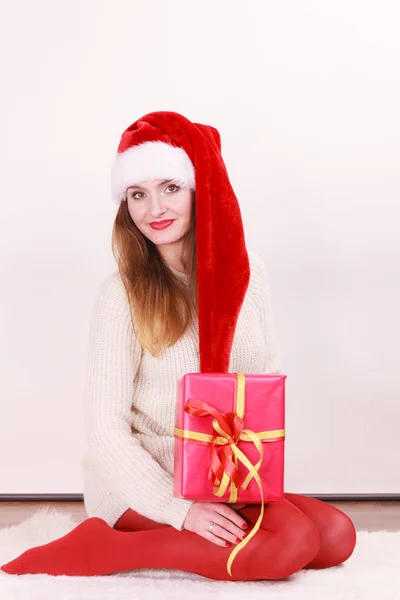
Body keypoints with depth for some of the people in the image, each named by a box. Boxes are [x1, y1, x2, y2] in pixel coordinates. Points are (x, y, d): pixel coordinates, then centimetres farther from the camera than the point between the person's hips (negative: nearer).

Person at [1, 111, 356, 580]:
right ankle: (97, 549, -13)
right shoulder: (123, 293, -13)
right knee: (294, 540, -23)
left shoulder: (246, 272, 1)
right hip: (143, 482, -6)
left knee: (337, 537, -13)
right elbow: (106, 424, -13)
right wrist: (180, 509, -20)